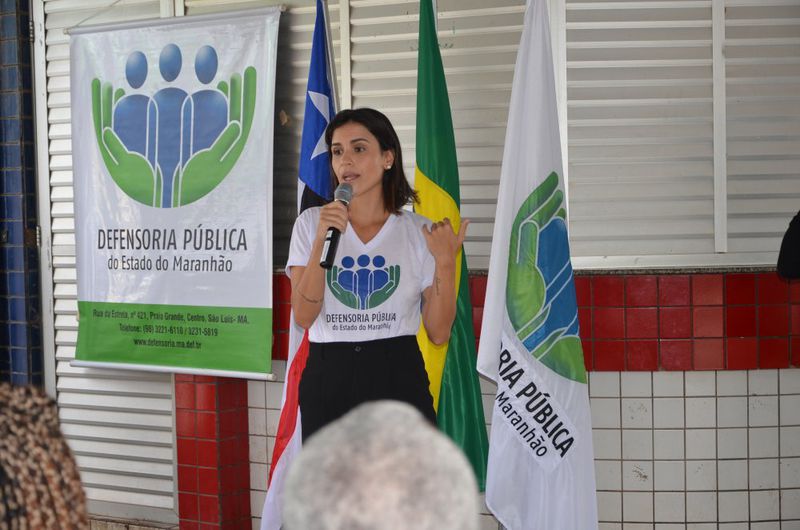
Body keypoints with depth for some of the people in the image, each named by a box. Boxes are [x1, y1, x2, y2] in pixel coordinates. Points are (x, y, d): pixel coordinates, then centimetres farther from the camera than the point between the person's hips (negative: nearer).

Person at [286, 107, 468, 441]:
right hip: (328, 378, 1)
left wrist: (445, 262, -12)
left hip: (398, 379, -1)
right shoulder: (311, 223, 3)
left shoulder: (421, 232, 2)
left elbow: (438, 333, -1)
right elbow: (303, 316, -8)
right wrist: (322, 240, -16)